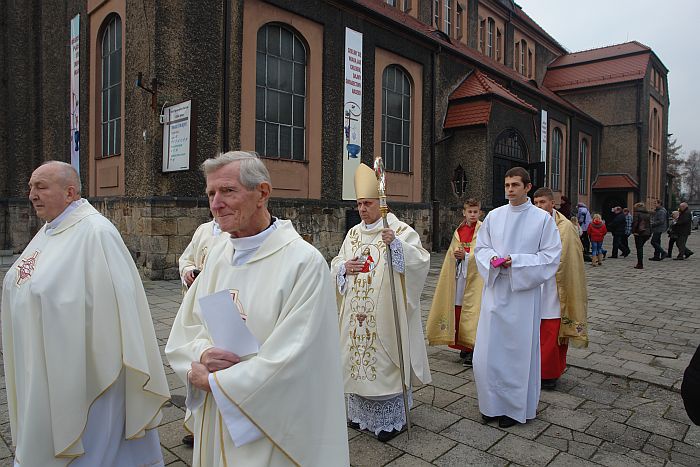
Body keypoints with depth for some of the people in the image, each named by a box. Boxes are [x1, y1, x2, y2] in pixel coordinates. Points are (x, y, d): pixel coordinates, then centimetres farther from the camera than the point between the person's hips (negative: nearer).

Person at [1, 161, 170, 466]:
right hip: (41, 366, 9)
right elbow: (26, 289, 18)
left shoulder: (95, 232, -20)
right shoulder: (48, 231, 8)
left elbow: (114, 302, -22)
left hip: (78, 368, -8)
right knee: (42, 438, 23)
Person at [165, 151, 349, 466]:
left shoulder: (304, 261, -20)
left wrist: (212, 380, -13)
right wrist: (203, 354, -16)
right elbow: (183, 332, 6)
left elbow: (289, 360, -23)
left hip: (270, 429, -5)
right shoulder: (218, 254, 1)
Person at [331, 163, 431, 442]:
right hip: (357, 313, 6)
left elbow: (421, 260, -17)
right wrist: (344, 267, -8)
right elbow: (335, 266, 15)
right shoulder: (354, 233, 12)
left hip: (385, 313, -5)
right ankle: (362, 412, 30)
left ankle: (391, 419, 18)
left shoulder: (400, 230, -5)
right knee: (357, 358, 12)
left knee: (385, 360, 1)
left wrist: (396, 244, -31)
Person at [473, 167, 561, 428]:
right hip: (495, 289, 3)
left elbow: (551, 256, -5)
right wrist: (492, 258, -11)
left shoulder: (542, 218, -3)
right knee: (489, 349, 6)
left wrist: (517, 261, -16)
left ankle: (515, 407, 24)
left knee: (518, 350, 6)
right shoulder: (494, 216, 6)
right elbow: (481, 247, 11)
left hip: (523, 292, -3)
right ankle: (493, 403, 25)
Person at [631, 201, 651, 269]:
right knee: (641, 247, 17)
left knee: (639, 248, -2)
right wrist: (649, 234, 18)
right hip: (646, 233, 6)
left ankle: (640, 264, -2)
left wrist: (633, 231, -9)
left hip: (639, 233, -6)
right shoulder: (647, 214, 15)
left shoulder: (637, 213, -6)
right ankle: (640, 263, 18)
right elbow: (649, 224, 16)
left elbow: (635, 223, -15)